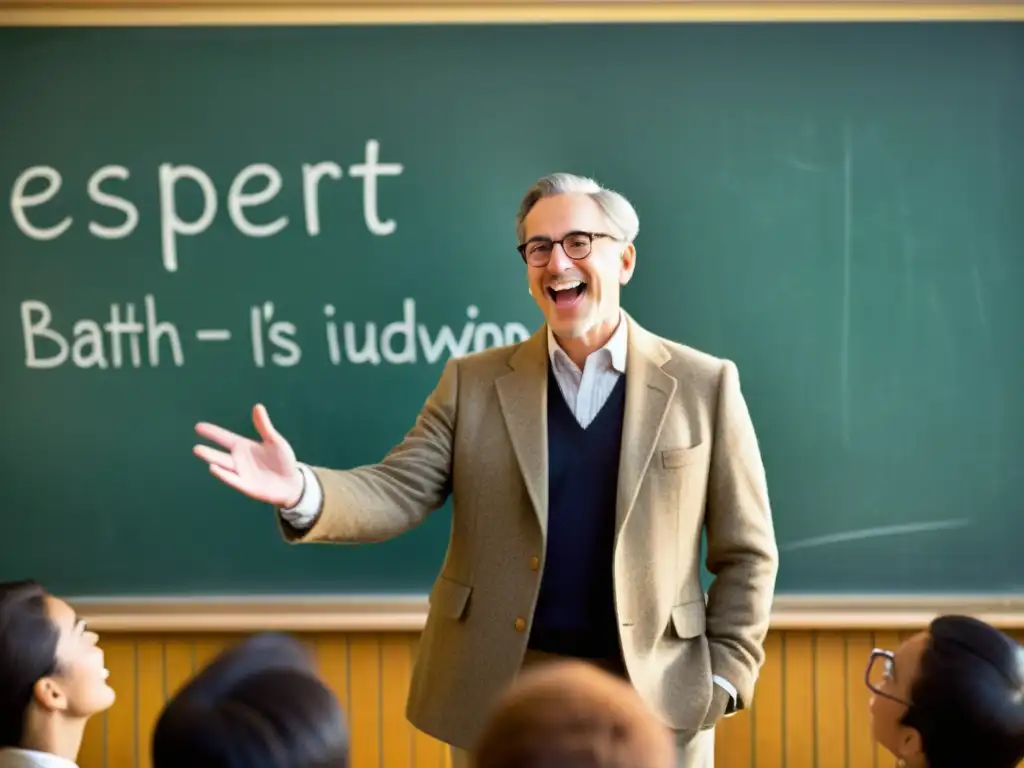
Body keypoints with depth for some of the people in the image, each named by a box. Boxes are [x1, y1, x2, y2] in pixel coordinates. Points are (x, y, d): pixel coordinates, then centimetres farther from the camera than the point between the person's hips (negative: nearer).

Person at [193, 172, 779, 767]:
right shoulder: (474, 383, 6)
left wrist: (723, 678, -4)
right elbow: (398, 492, -3)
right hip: (497, 692, 2)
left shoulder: (703, 385, 1)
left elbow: (747, 552, 3)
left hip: (653, 697, -1)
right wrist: (302, 492, -23)